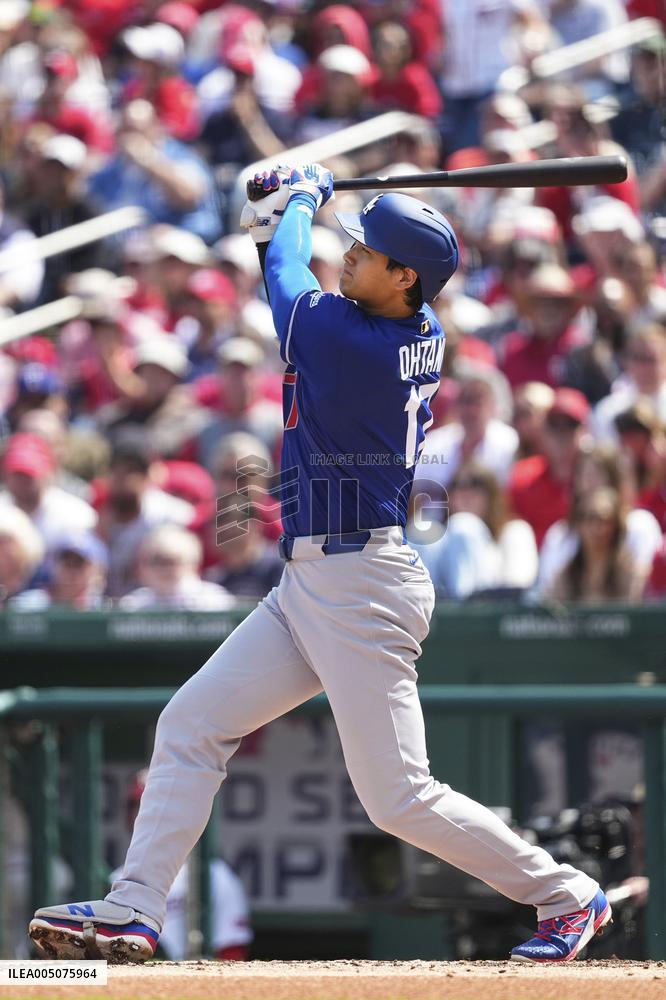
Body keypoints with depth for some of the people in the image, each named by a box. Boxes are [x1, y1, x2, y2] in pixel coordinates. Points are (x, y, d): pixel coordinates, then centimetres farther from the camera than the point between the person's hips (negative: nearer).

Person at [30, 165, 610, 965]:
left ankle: (568, 897, 9)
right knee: (189, 725, 7)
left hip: (360, 590, -10)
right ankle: (134, 911, 5)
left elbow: (285, 269, 0)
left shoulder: (344, 340, -21)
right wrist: (280, 217, 14)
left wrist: (303, 197, 17)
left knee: (399, 800, -5)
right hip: (309, 588, 10)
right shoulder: (422, 336, 3)